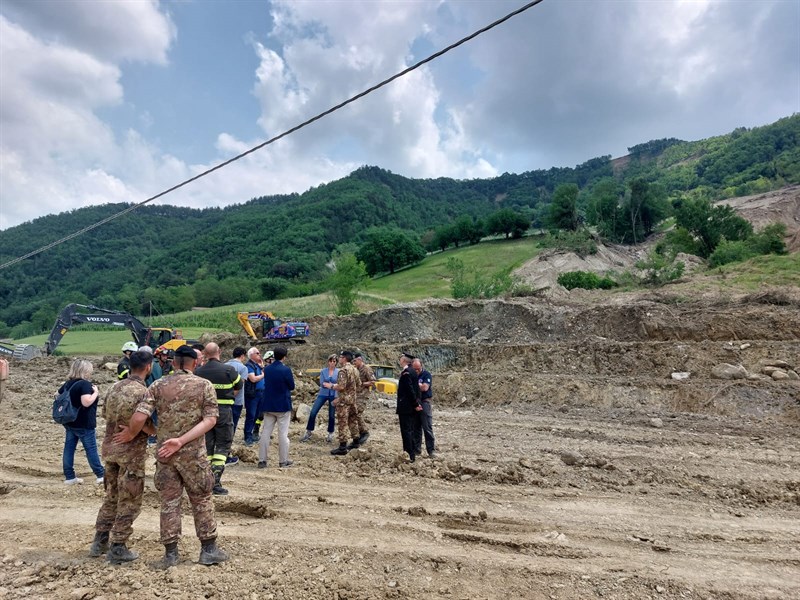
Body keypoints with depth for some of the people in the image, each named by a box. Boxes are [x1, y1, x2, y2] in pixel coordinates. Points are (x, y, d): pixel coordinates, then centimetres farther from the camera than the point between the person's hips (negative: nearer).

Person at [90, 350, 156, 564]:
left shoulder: (115, 387, 6)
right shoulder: (141, 391, -18)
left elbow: (105, 415, 14)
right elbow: (144, 424, -21)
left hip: (110, 447, 8)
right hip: (131, 451, -8)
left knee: (112, 497, 22)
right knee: (129, 502, 5)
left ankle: (99, 541, 29)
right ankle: (118, 548, 11)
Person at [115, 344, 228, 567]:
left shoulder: (158, 385, 0)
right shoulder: (205, 385, -5)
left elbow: (140, 416, -10)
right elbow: (210, 419, -15)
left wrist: (130, 434, 9)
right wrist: (182, 440, -16)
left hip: (164, 454, 2)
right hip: (193, 453, -2)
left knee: (169, 502, 13)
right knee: (202, 500, 11)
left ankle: (171, 553, 20)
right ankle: (209, 549, 19)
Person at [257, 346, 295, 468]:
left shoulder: (266, 369, 0)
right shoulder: (286, 370, -16)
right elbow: (292, 387, -7)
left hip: (268, 405, 4)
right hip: (283, 406, -4)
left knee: (266, 433, 9)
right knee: (283, 434, 4)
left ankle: (262, 460, 10)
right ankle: (283, 461, 11)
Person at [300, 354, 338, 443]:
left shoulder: (338, 372, -3)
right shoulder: (323, 371, 0)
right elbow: (321, 383, -8)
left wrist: (327, 384, -14)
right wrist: (333, 385, -20)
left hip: (333, 396, -1)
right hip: (323, 394, 1)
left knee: (331, 415, 5)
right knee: (313, 412, -6)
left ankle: (330, 434, 23)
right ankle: (308, 432, 8)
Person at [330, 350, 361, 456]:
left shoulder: (343, 370, -18)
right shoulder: (354, 369, 10)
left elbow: (341, 387, -24)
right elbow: (359, 384, 16)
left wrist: (332, 386, -8)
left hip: (344, 400, -9)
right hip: (353, 399, 9)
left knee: (342, 423, -5)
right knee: (352, 420, 18)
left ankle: (342, 447, -4)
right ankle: (355, 442, 27)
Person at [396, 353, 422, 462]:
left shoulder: (405, 372, -18)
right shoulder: (412, 372, 12)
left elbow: (410, 390, -21)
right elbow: (416, 389, 14)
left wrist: (415, 404, -14)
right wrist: (417, 403, 13)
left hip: (405, 407, -10)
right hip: (411, 407, 10)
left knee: (406, 431, -5)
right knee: (410, 431, 16)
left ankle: (408, 456, -2)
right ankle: (411, 455, 23)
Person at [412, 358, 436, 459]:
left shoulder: (426, 375, -3)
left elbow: (425, 387, -17)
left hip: (424, 403, -5)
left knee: (427, 428, -4)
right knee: (415, 428, 10)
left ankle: (431, 450, 1)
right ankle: (416, 449, 18)